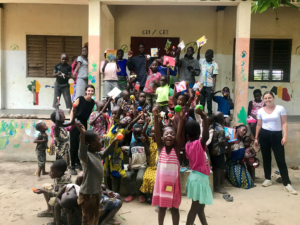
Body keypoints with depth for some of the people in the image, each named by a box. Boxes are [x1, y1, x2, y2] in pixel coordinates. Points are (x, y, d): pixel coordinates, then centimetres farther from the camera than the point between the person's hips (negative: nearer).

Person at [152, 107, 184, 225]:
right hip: (161, 180, 2)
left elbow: (179, 133, -17)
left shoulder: (176, 148, -5)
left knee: (174, 207, 10)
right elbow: (157, 133, -14)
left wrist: (181, 117, -30)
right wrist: (156, 118, -27)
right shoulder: (161, 147, -2)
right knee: (162, 206, 15)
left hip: (173, 181, -1)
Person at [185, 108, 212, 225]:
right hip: (199, 178, -8)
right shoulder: (199, 143, -20)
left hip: (196, 176, 8)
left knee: (200, 206, 20)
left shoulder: (187, 145, 0)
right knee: (195, 208, 0)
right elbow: (206, 136, -38)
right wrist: (204, 117, -41)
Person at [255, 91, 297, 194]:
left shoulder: (280, 108, -3)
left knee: (281, 160, -4)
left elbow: (284, 123, -4)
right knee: (266, 158, 10)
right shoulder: (260, 111, 5)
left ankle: (287, 184, -1)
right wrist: (256, 138, 9)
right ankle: (268, 179, 24)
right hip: (264, 135, 3)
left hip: (277, 135, -2)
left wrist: (285, 136, -13)